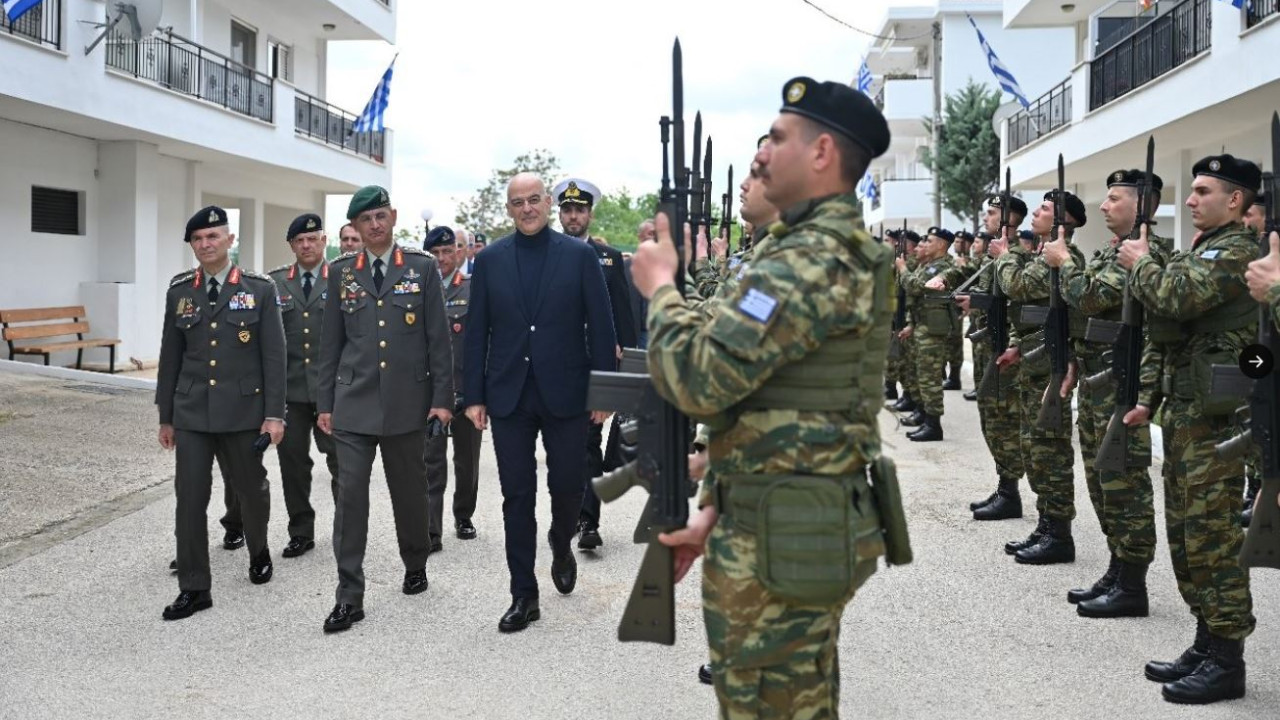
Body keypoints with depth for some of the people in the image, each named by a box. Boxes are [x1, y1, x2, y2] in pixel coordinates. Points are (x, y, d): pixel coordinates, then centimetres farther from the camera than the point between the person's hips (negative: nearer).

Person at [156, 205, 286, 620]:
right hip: (191, 413, 2)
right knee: (189, 499, 0)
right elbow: (170, 357, 9)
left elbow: (273, 355, -5)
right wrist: (165, 416, 9)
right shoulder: (179, 291, 5)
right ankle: (194, 588, 9)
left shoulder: (260, 289, -3)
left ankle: (258, 552, 41)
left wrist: (274, 413, -10)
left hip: (244, 411, -2)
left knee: (251, 489, 13)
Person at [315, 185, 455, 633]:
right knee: (350, 495, -4)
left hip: (408, 403, -1)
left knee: (409, 491, 12)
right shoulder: (341, 272, 6)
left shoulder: (422, 268, 1)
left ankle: (415, 565, 35)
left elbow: (438, 338, 0)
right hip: (354, 403, 1)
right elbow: (331, 342, 9)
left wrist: (442, 398, -4)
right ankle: (349, 596, 2)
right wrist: (325, 402, 6)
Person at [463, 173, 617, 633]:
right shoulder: (489, 261, 5)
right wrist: (474, 396, 1)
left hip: (565, 393, -1)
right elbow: (477, 332, 6)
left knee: (567, 485, 5)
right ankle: (524, 596, 13)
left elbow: (601, 327, 0)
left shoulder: (580, 256, 0)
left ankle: (561, 544, 39)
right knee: (517, 495, 4)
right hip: (509, 395, 1)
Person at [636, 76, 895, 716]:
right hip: (816, 527, 11)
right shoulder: (845, 249, 15)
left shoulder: (813, 259, -20)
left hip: (779, 545, -11)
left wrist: (660, 286, -8)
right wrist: (715, 509, 14)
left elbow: (699, 377, -26)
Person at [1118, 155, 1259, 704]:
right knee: (1186, 532, 13)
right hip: (1183, 411, 10)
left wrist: (1141, 263, -9)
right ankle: (1206, 643, 23)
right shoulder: (1201, 249, 19)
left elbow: (1176, 298, -26)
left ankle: (1227, 661, 3)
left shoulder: (1236, 250, -11)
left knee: (1212, 536, -5)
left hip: (1214, 413, -10)